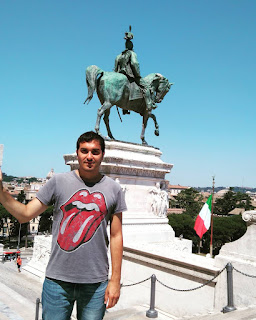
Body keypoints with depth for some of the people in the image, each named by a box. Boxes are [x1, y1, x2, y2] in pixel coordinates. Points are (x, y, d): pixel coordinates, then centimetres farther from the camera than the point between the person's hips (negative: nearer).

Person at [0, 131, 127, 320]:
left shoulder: (113, 189, 1)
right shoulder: (59, 182, 0)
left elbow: (116, 236, 3)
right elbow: (25, 214, -1)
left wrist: (115, 280, 1)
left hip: (96, 283, 1)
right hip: (58, 280, 0)